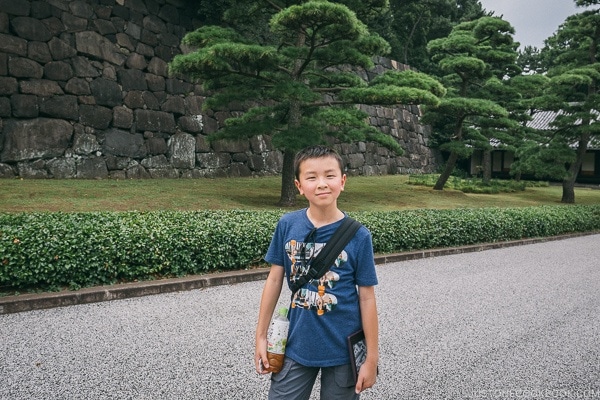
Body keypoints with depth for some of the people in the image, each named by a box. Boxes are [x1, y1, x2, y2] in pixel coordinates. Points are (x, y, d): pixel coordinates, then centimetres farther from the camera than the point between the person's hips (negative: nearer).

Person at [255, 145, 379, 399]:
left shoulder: (358, 236, -14)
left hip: (343, 349, -1)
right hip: (297, 346, 2)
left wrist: (372, 357, -4)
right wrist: (261, 335, 4)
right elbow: (275, 280, 0)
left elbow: (366, 297, -8)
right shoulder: (287, 226, -8)